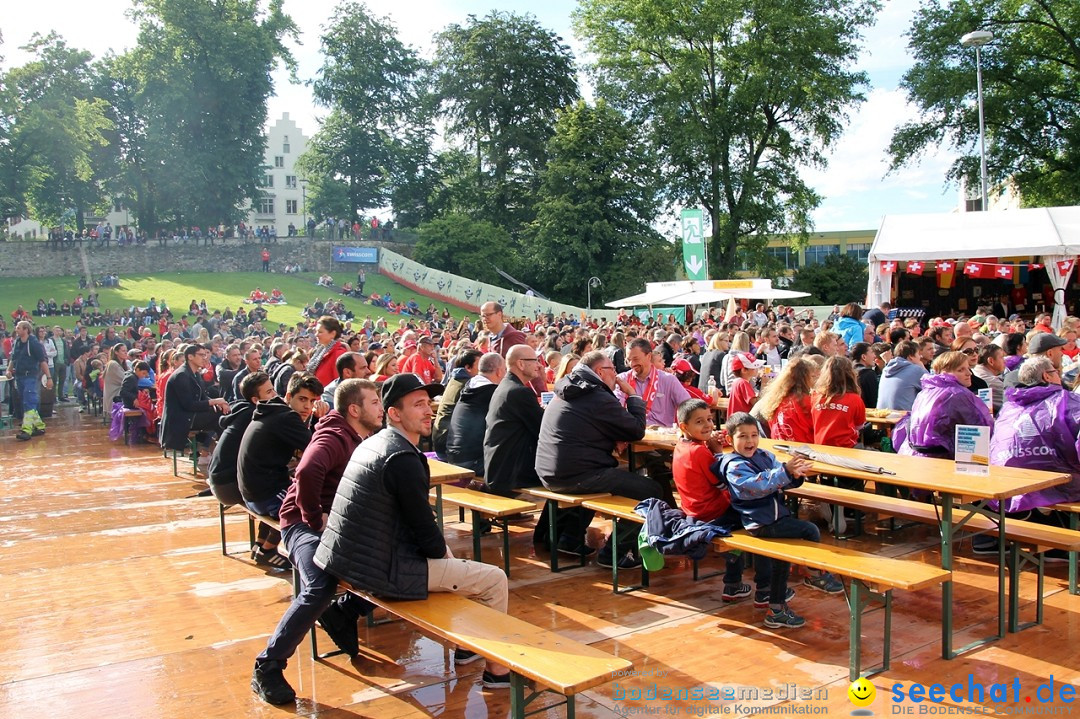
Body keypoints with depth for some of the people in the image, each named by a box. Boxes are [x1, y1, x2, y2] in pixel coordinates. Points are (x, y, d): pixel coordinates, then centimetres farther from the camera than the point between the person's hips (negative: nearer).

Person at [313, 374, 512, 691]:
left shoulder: (372, 444, 10)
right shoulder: (403, 458, -21)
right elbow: (425, 532, -18)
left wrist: (440, 548, 16)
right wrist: (441, 551, 2)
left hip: (354, 558, 10)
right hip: (382, 572, -10)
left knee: (442, 548, 33)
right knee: (495, 580, 0)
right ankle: (497, 669, 14)